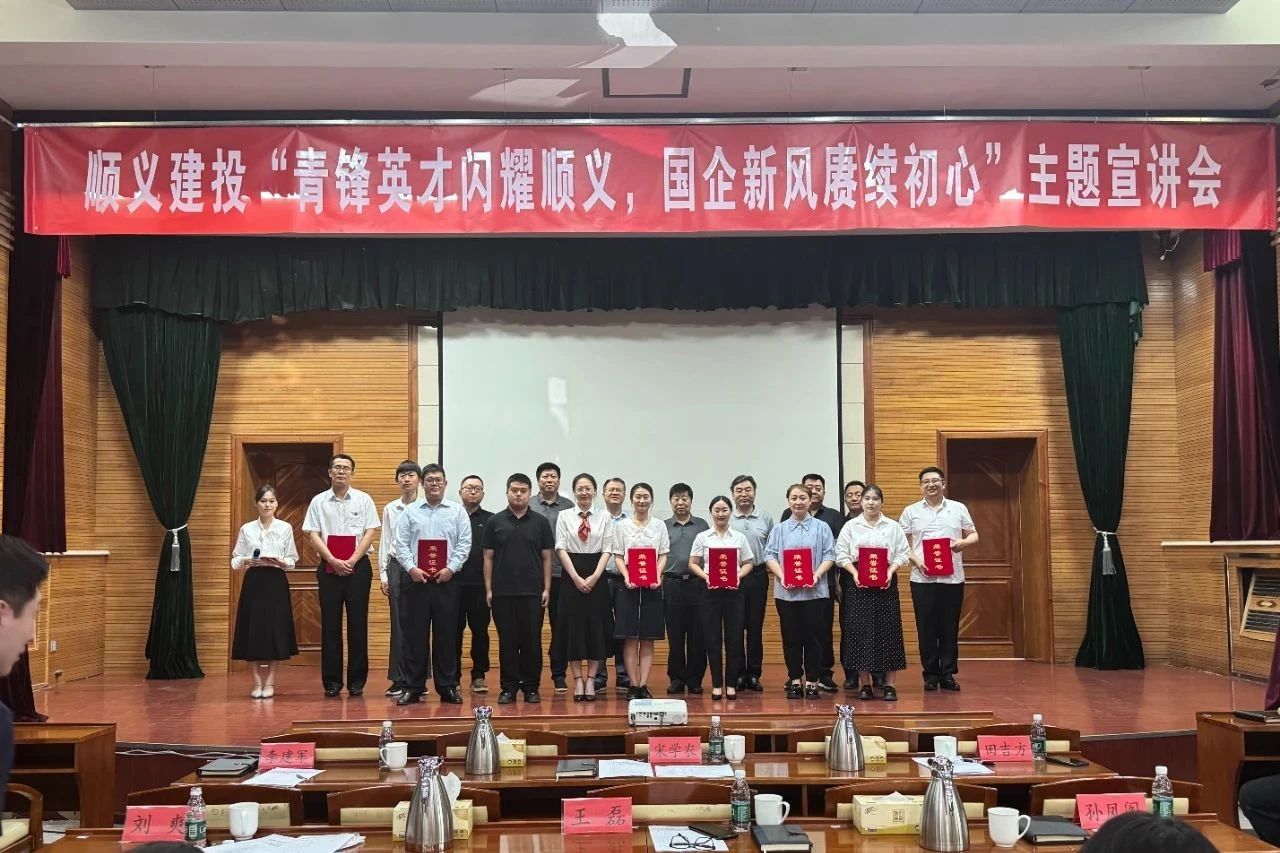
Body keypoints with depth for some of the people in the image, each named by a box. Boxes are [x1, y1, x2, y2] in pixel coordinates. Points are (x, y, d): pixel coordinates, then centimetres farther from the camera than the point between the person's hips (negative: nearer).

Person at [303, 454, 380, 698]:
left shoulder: (363, 500, 3)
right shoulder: (319, 501, 5)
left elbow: (369, 533, -1)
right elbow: (313, 536, 1)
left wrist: (352, 561, -10)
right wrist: (334, 561, -10)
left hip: (358, 566, -1)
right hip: (329, 567, 1)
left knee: (358, 624, 1)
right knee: (330, 624, 3)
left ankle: (357, 680, 8)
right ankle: (331, 681, 10)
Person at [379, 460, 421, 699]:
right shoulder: (390, 509, 10)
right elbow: (385, 542, 11)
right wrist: (383, 574, 7)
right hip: (396, 566, 3)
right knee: (398, 623, 4)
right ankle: (399, 679, 9)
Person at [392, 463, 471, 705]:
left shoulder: (457, 511, 6)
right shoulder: (410, 512, 7)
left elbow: (464, 544, 1)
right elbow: (401, 544, 3)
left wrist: (451, 568, -10)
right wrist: (411, 568, -10)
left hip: (446, 581, 0)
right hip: (415, 580, 0)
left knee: (446, 635, 3)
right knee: (414, 634, 2)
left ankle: (447, 687, 11)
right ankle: (413, 687, 9)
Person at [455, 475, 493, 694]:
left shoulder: (490, 520, 7)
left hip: (480, 585, 0)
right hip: (453, 583, 0)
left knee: (480, 630, 4)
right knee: (454, 630, 5)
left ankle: (479, 675, 12)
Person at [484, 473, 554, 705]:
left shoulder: (540, 522, 5)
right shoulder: (495, 522, 5)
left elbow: (546, 557, 6)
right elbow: (488, 557, 5)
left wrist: (546, 589, -1)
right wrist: (488, 589, -1)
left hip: (532, 592, 0)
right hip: (502, 592, 0)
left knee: (532, 640, 3)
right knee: (507, 640, 4)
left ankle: (531, 687, 12)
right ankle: (509, 687, 12)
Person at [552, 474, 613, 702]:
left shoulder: (604, 517, 5)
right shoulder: (564, 516, 4)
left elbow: (607, 549, 1)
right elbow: (561, 548, -2)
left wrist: (594, 577, -11)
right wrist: (576, 577, -11)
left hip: (596, 576, 1)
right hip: (571, 575, 0)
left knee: (596, 626, 0)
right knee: (573, 625, -1)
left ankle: (591, 679, 7)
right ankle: (578, 680, 6)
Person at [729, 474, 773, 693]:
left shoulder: (765, 518, 7)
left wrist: (770, 567, -2)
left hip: (758, 577, 2)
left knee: (756, 626, 6)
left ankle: (754, 674, 13)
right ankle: (737, 673, 10)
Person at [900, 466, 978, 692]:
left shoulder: (958, 508, 10)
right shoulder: (911, 512, 7)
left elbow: (974, 535, 12)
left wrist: (963, 542, -10)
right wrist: (915, 560, -10)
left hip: (953, 578, 1)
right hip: (922, 578, -1)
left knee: (950, 628, 4)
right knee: (926, 628, 2)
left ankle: (948, 674, 13)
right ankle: (930, 675, 11)